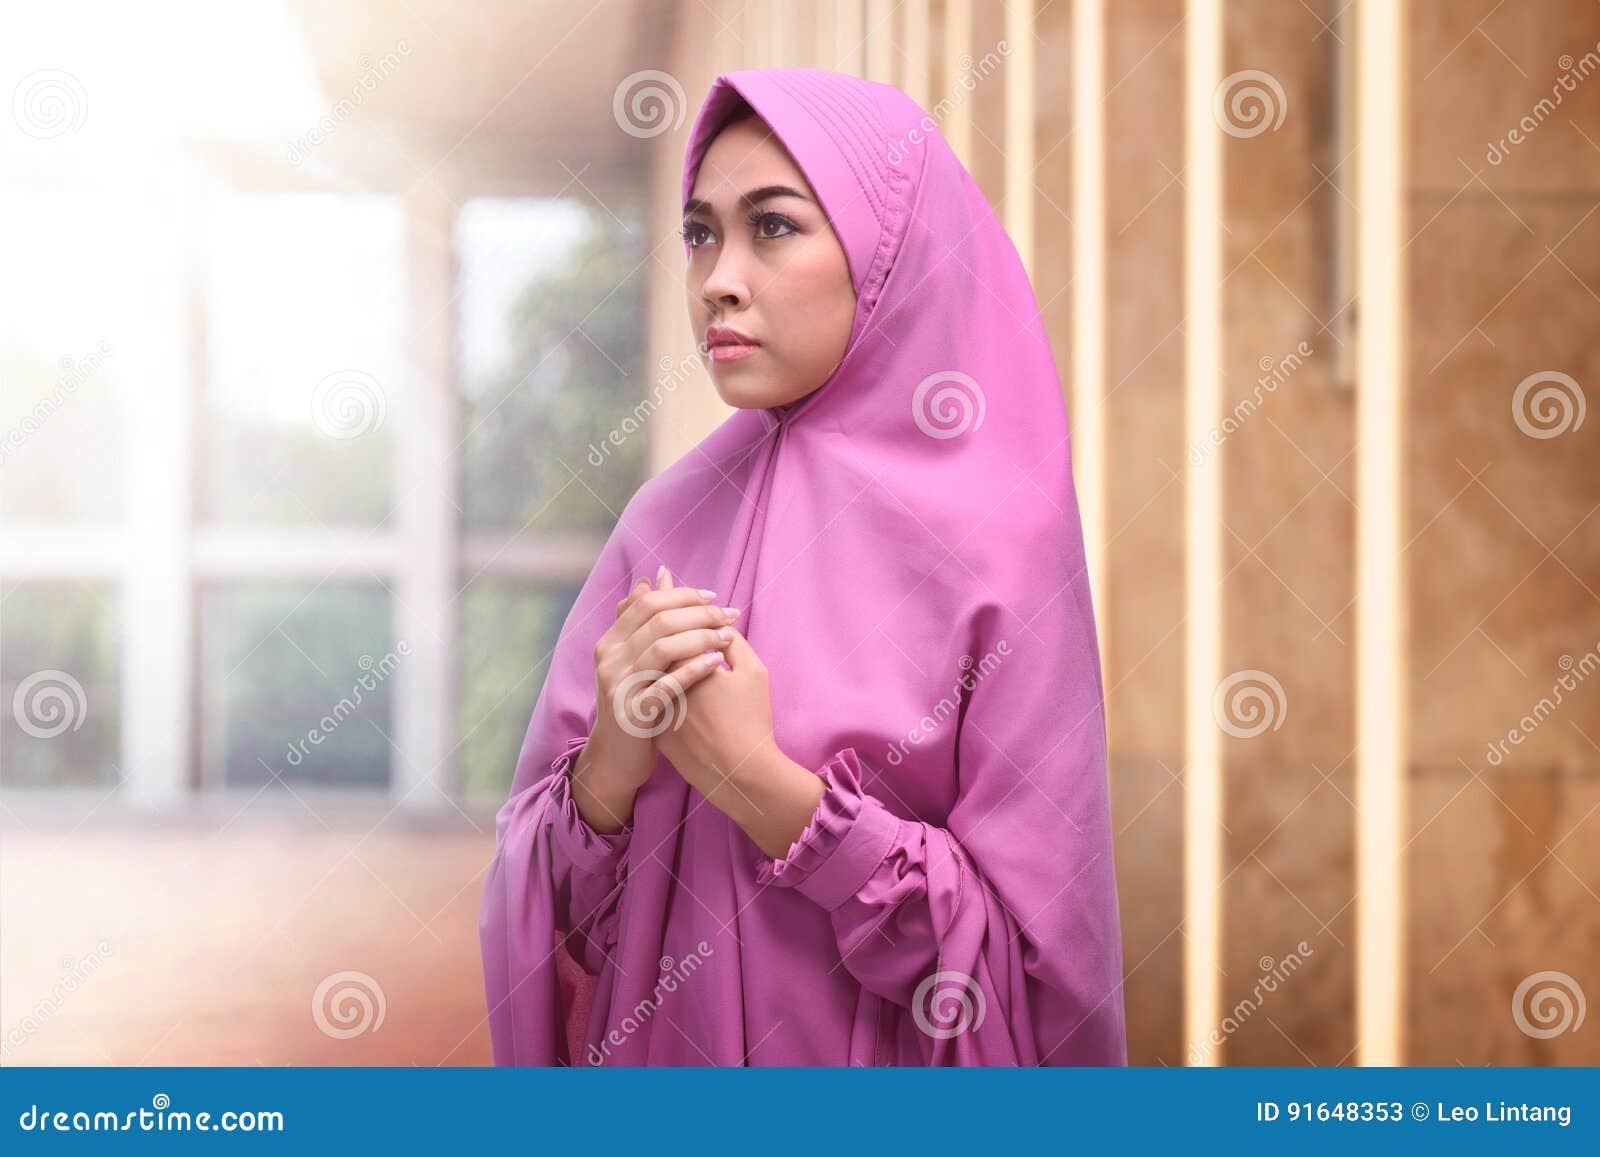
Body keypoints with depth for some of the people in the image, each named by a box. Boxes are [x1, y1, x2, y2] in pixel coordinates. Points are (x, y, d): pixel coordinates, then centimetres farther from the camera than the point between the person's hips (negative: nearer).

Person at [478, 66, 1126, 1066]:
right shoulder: (667, 518, -3)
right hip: (652, 1051, 3)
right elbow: (545, 923, -2)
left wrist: (759, 781, -21)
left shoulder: (998, 537, -14)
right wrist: (613, 764, -21)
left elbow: (1033, 968, -16)